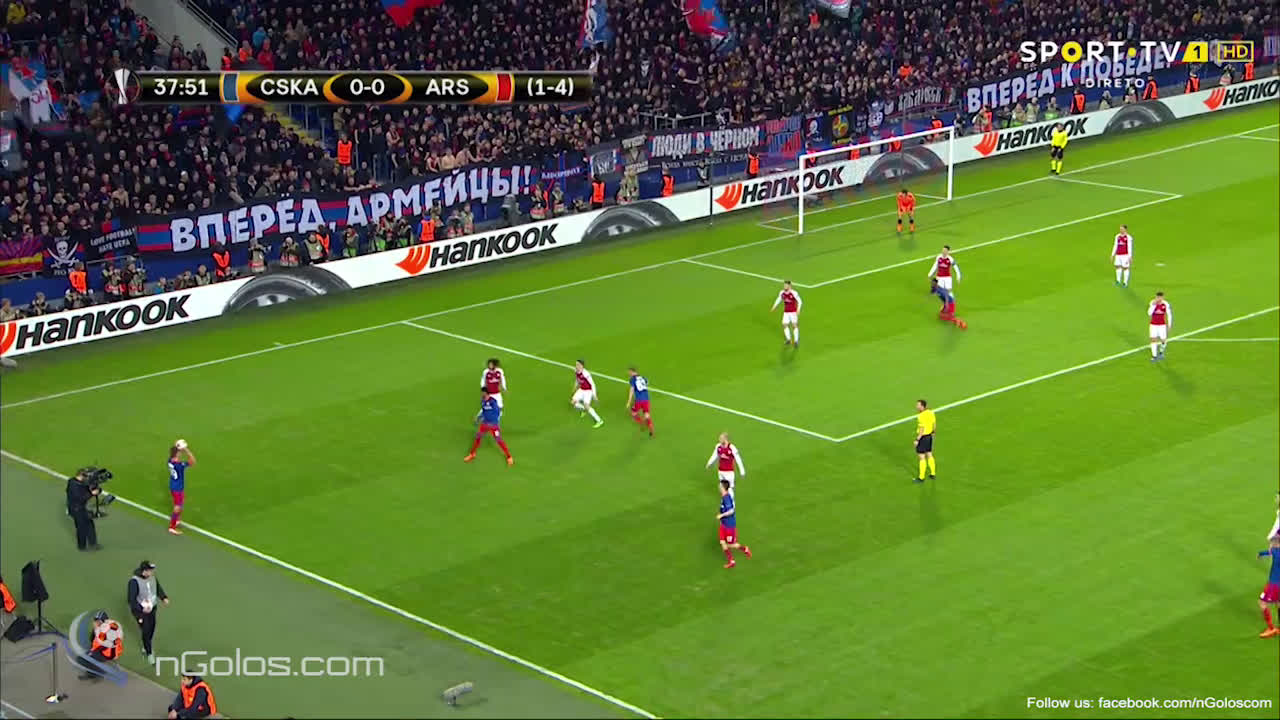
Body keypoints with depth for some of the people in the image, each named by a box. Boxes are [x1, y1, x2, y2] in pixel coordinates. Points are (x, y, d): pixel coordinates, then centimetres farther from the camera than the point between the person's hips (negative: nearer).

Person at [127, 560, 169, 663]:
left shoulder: (152, 577, -7)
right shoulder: (134, 581, -27)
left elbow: (158, 588, 11)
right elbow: (131, 599, -25)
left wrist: (164, 598, -5)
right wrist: (142, 609, -31)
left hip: (152, 608, 7)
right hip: (140, 610, -7)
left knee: (152, 628, 20)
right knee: (146, 631, -3)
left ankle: (146, 647, 46)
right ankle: (149, 653, 15)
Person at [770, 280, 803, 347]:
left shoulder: (794, 293, -17)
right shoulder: (781, 293, -2)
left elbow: (800, 302, -11)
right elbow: (778, 299, 15)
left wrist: (798, 309, -24)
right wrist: (774, 307, 9)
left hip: (793, 312, -5)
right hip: (786, 312, 5)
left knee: (794, 325, -5)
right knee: (785, 325, 1)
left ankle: (796, 341, 6)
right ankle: (788, 340, 18)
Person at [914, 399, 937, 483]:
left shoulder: (921, 416, -24)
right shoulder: (931, 413, 2)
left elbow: (922, 429, -25)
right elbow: (934, 425, 11)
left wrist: (917, 440, -20)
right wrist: (932, 433, 25)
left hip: (922, 437, -9)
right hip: (929, 436, 9)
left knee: (921, 457, 1)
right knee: (929, 455, 19)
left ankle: (921, 477, 8)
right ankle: (933, 474, 28)